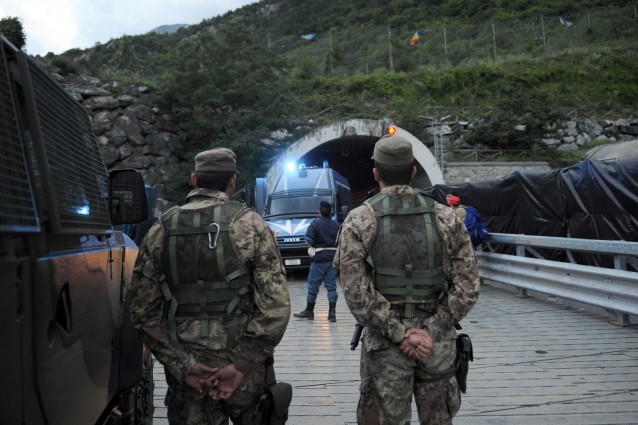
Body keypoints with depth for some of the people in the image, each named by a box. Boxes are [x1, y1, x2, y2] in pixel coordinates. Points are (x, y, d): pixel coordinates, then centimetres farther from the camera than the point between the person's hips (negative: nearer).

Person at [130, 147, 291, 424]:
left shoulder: (160, 231, 1)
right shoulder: (250, 224, -7)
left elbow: (144, 311, -2)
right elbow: (275, 308, -15)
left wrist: (183, 365, -4)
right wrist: (240, 366, -12)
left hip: (186, 376, 2)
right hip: (242, 370, -1)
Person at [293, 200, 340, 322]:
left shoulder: (315, 224, -8)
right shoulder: (335, 225, 7)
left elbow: (309, 240, -14)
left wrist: (313, 245, 6)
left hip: (319, 258, -5)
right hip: (333, 257, 5)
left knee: (313, 285, 6)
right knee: (331, 285, 7)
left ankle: (309, 311, 13)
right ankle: (332, 313, 4)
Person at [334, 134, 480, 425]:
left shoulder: (358, 221, -7)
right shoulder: (447, 218, 0)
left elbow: (355, 290, -15)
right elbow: (468, 286, -4)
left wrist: (399, 334, -12)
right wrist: (431, 331, -8)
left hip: (385, 343, -2)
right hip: (438, 343, 2)